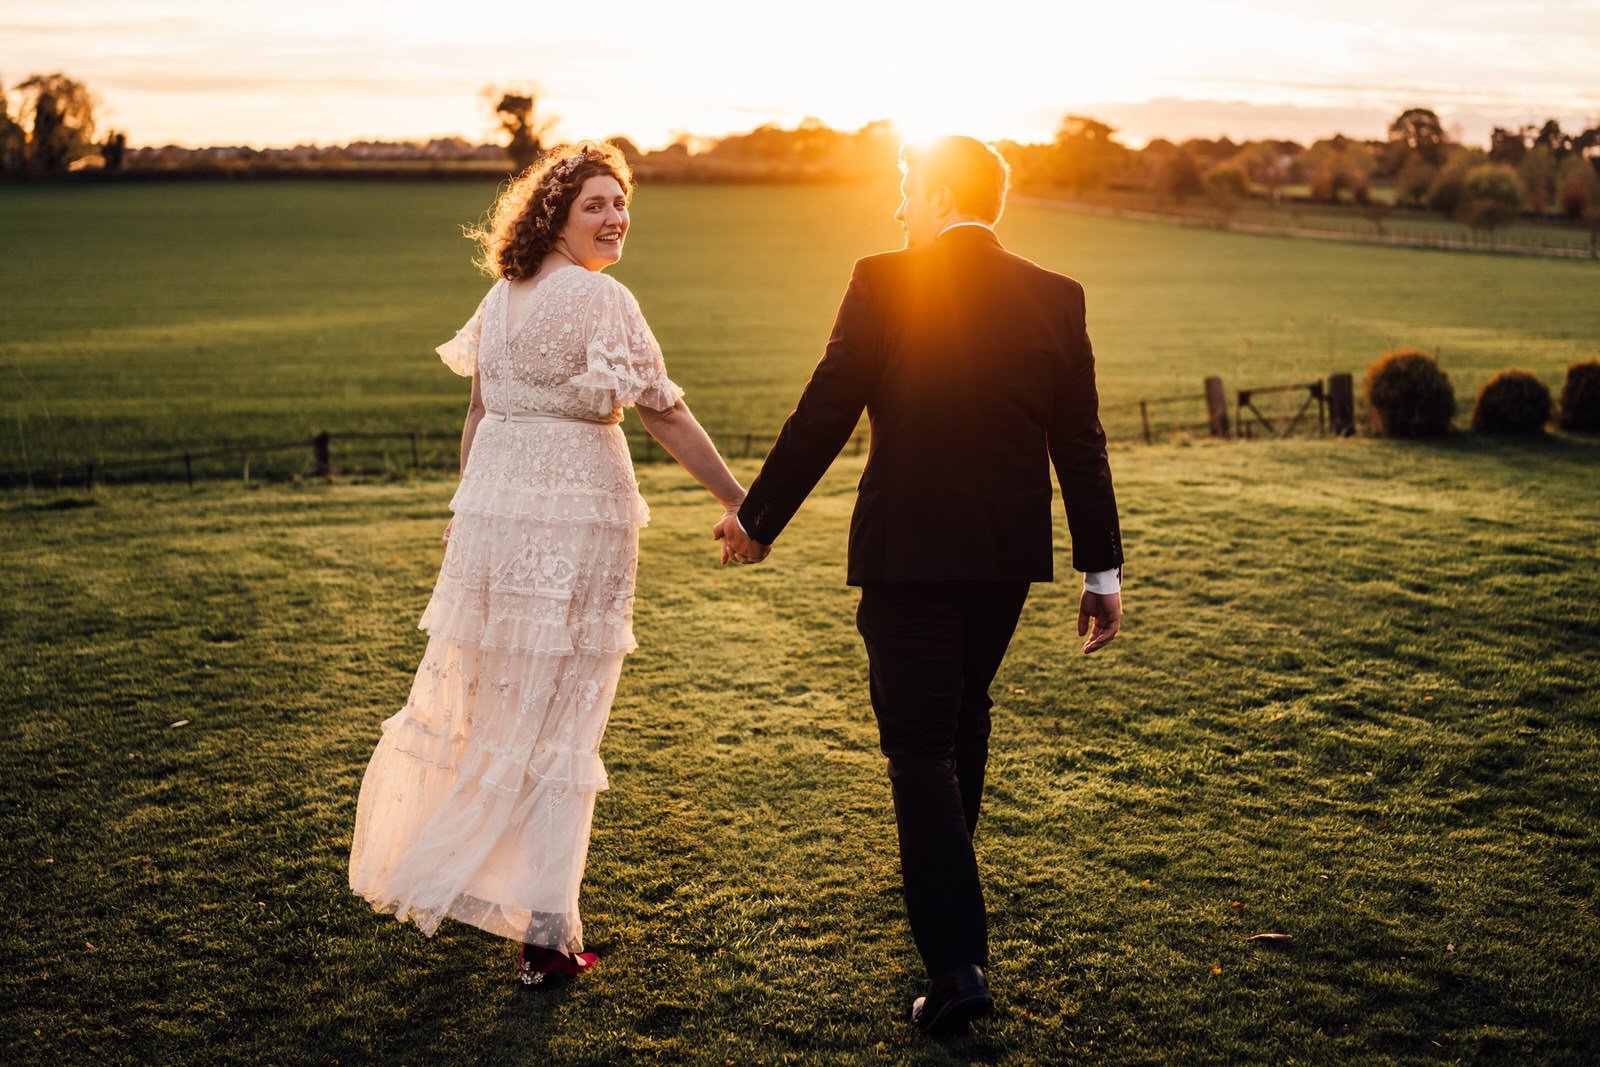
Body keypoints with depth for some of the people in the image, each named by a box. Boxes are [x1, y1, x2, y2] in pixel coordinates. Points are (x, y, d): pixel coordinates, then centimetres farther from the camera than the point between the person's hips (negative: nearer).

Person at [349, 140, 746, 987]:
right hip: (578, 512, -6)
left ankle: (432, 872, 36)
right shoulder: (601, 299, -12)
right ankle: (546, 932, 4)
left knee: (480, 690, 20)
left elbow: (478, 414, 14)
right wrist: (738, 500, -11)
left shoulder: (501, 296, 10)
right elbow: (662, 415, -15)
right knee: (562, 718, 0)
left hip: (494, 507, 6)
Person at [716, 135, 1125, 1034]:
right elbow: (1080, 444, 2)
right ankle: (946, 881, 46)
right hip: (1009, 554, 5)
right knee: (966, 711, 25)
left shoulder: (885, 284, -10)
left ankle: (959, 962, -5)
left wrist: (759, 521, 1)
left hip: (909, 553, -5)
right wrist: (1103, 570, 8)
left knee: (920, 744, 0)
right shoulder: (1057, 298, 1)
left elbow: (825, 414, -10)